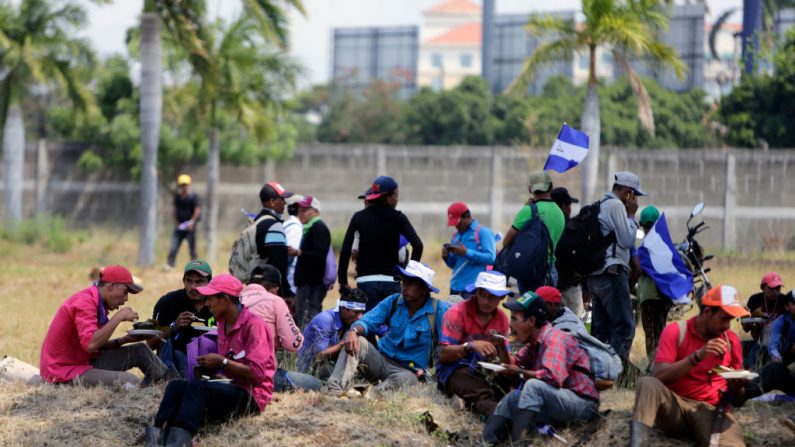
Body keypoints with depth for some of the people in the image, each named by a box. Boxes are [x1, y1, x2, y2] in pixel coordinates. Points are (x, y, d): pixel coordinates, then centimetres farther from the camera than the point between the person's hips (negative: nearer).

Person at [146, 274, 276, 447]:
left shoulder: (253, 324, -11)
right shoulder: (223, 324, 17)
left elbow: (258, 372, -17)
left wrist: (221, 361, -13)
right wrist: (211, 365, 7)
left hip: (252, 397, -8)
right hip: (230, 389, 8)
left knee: (197, 387, -33)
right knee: (176, 386, -15)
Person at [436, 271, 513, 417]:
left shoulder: (501, 318, 10)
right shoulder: (458, 312, -6)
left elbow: (506, 364, 9)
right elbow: (443, 354, -14)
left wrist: (501, 345, -13)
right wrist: (470, 346, -30)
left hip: (484, 372, 8)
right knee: (482, 395, -43)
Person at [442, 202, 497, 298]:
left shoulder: (483, 232, -4)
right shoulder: (456, 236, 17)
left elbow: (491, 258, -14)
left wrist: (466, 252, -19)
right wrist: (447, 257, -1)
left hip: (474, 287, -7)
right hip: (456, 286, 7)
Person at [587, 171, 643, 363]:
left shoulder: (600, 206, 21)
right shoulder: (616, 205, -8)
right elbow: (628, 240, -9)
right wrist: (631, 215, -1)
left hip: (595, 275, 10)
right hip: (612, 273, -10)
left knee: (600, 328, 11)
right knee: (625, 326, -11)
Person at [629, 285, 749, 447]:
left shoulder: (731, 340, 10)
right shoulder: (676, 331, 1)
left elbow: (737, 401, 15)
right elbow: (659, 376, -14)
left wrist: (738, 386, -10)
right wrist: (698, 356, -22)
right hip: (674, 406, -1)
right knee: (649, 383, -36)